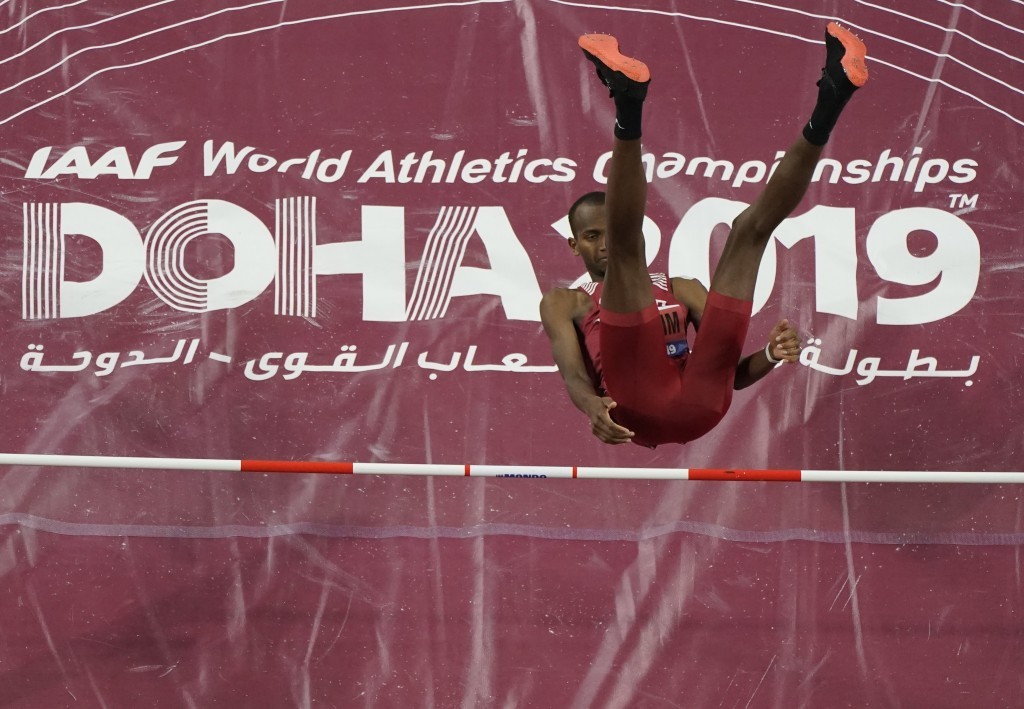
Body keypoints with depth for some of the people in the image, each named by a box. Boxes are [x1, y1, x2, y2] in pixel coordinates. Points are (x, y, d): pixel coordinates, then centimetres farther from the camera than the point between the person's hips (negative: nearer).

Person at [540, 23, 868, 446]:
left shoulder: (682, 289, 34)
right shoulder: (564, 303, 27)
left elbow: (730, 373, 23)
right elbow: (573, 374, 6)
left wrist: (769, 356, -2)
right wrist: (592, 406, -20)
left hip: (701, 404, 3)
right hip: (636, 410, -3)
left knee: (750, 226, 2)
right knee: (626, 247, -15)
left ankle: (821, 121, -23)